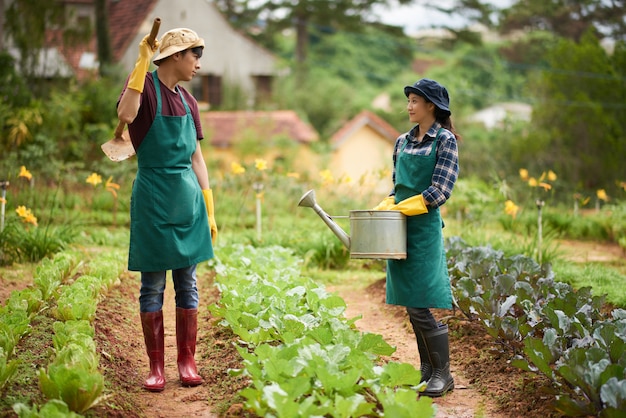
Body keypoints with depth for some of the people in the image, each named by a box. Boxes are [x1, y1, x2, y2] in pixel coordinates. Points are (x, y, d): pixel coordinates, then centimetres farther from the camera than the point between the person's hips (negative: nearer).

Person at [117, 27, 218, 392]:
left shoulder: (188, 101, 12)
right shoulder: (145, 85, -5)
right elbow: (126, 114, -29)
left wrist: (210, 211, 12)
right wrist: (143, 60, -27)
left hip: (188, 197, 6)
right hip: (153, 197, -5)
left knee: (187, 283, 7)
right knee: (153, 286, 1)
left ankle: (187, 361, 14)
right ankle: (156, 366, 8)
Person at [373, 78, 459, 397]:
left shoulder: (445, 140, -5)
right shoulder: (402, 142, 14)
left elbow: (440, 191, -12)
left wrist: (400, 209, -13)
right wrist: (383, 208, 1)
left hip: (424, 227, -6)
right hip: (400, 228, 7)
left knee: (420, 306, -9)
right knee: (411, 305, 9)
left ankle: (443, 374, 3)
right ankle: (426, 370, 19)